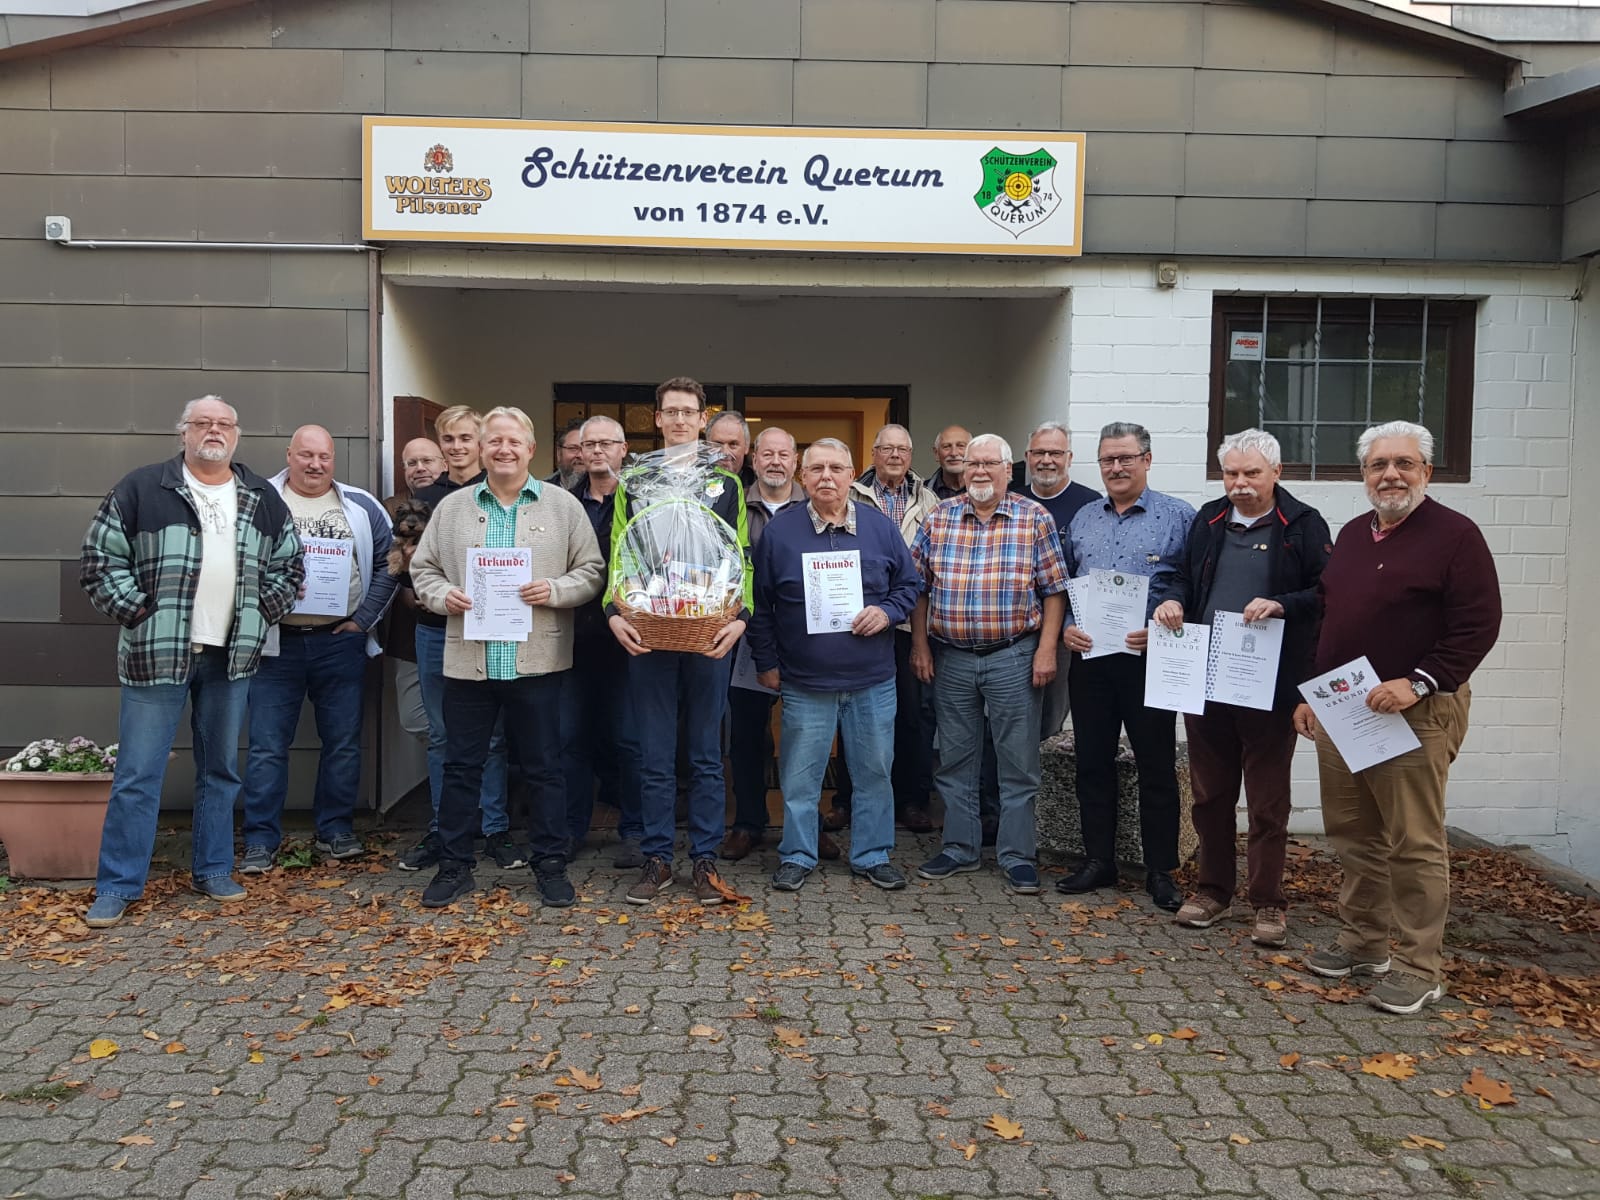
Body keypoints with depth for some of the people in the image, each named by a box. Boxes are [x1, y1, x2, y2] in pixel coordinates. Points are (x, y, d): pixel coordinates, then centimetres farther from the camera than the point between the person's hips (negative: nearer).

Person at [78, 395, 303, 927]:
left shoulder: (264, 499, 9)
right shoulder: (141, 489, -2)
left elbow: (289, 564, 15)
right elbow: (100, 558, -3)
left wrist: (263, 612, 3)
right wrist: (136, 610, -9)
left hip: (232, 657, 4)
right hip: (157, 653, -3)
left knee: (221, 769, 12)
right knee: (138, 774, 0)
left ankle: (213, 870, 25)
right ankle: (117, 885, 11)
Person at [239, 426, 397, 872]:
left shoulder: (361, 507, 6)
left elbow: (387, 564, 7)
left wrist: (363, 619, 0)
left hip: (341, 643, 1)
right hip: (277, 643, -1)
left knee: (343, 743, 8)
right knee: (267, 746, 2)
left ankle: (336, 830, 21)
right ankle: (260, 841, 11)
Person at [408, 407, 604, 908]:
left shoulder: (563, 506, 3)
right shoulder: (452, 508, 9)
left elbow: (591, 570, 3)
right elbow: (423, 568, 13)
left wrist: (555, 591, -14)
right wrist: (442, 595, -7)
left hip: (537, 661, -2)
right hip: (467, 659, 2)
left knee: (544, 768, 6)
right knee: (461, 766, 9)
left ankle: (550, 865, 18)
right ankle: (454, 865, 22)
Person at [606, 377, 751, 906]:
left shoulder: (726, 484, 9)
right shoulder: (634, 482, 9)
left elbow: (741, 559, 5)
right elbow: (617, 554, 6)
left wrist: (740, 616, -9)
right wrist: (614, 612, -8)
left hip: (710, 636, 0)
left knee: (707, 754, 6)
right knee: (655, 756, 5)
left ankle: (705, 859, 15)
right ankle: (656, 858, 16)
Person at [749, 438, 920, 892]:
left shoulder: (880, 527, 3)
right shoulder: (780, 531, -1)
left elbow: (909, 583, 11)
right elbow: (760, 604, 4)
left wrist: (888, 611, -8)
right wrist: (766, 662, 2)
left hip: (872, 681, 2)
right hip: (804, 682, -1)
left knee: (874, 772, 10)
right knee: (800, 776, 6)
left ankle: (872, 856, 24)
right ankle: (797, 857, 21)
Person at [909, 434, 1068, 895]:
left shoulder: (1035, 519, -2)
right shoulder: (939, 518, 4)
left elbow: (1053, 590, -2)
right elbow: (919, 587, 7)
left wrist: (1046, 649, -9)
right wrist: (920, 645, 2)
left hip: (1013, 656, -2)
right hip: (950, 657, 3)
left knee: (1018, 762, 3)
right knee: (955, 760, 11)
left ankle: (1017, 856, 15)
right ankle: (959, 849, 25)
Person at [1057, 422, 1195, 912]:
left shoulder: (1178, 517, -2)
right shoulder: (1083, 518, 13)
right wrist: (1066, 627, -1)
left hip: (1150, 661, -4)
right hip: (1089, 658, 5)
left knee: (1157, 768, 4)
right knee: (1093, 763, 10)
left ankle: (1161, 871, 15)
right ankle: (1098, 861, 22)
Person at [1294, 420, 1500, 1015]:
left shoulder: (1455, 535, -7)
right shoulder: (1351, 535, 15)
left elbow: (1478, 626, -13)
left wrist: (1418, 683, -21)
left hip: (1416, 713, -7)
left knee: (1415, 843, -2)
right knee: (1351, 834, 13)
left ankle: (1419, 967, 8)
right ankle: (1363, 943, 27)